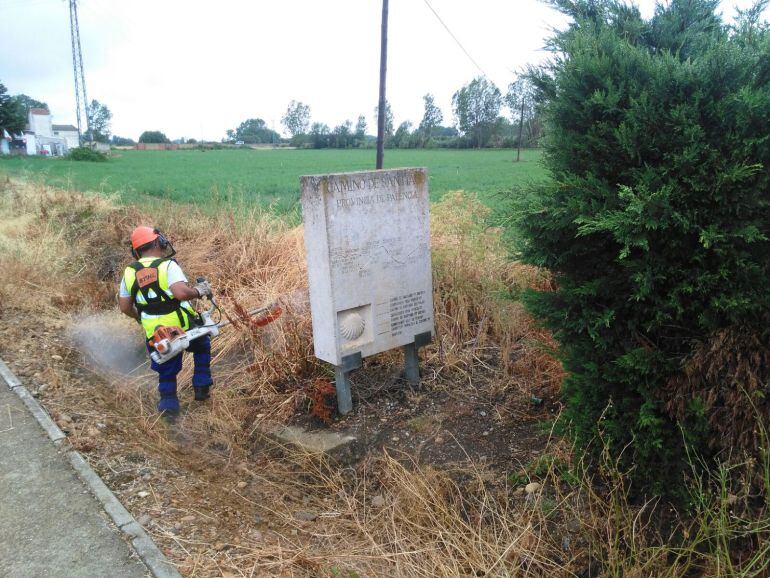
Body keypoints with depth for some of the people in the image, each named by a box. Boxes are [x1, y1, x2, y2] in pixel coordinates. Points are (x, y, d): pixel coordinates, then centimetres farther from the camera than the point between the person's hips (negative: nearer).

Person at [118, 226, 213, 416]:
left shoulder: (130, 272, 3)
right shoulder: (168, 265, -13)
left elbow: (125, 307, 8)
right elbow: (181, 292, -29)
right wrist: (199, 291, -10)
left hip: (156, 335, 3)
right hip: (184, 327, -3)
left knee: (166, 371, 22)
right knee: (202, 346, 27)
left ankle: (168, 403, 17)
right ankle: (202, 387, 25)